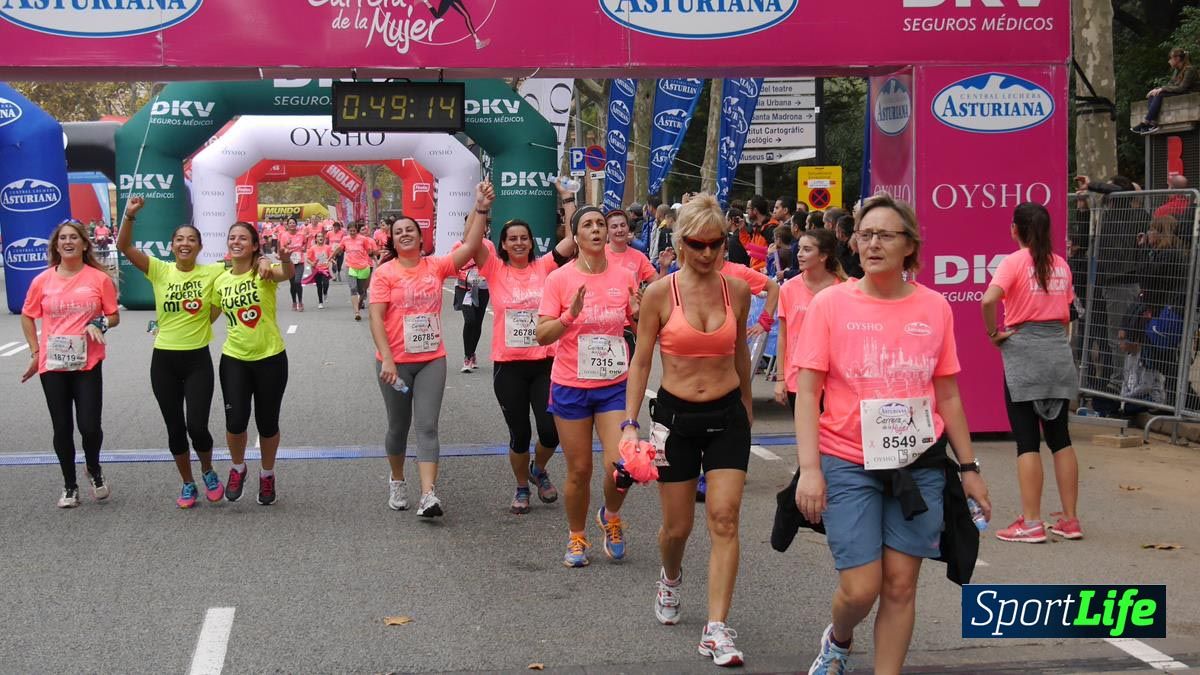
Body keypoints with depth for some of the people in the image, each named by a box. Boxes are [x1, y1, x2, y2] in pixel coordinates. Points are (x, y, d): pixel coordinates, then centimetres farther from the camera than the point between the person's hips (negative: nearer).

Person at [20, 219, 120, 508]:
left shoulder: (99, 278, -2)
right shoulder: (42, 281, 2)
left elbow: (114, 316, 6)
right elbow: (27, 316, 13)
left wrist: (100, 324, -15)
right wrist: (35, 351, 7)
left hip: (88, 364, -1)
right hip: (52, 365, 2)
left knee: (89, 426, -7)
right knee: (62, 428, 7)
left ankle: (94, 470, 25)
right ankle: (69, 486, 23)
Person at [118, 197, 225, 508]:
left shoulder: (212, 273, -4)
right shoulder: (160, 271, -4)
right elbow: (124, 246, -12)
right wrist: (130, 215, -25)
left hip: (197, 359, -1)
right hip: (163, 360, 1)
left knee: (197, 427, -8)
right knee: (175, 429, 9)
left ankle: (208, 472, 22)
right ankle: (187, 484, 27)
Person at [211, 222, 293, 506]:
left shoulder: (264, 272, -9)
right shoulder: (222, 280, 3)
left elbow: (289, 274, -33)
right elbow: (210, 316, 18)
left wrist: (285, 258, -56)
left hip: (270, 358, -2)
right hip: (234, 359, 2)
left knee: (267, 423, 7)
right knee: (235, 421, -7)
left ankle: (267, 475, 32)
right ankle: (237, 468, 23)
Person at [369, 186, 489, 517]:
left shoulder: (436, 266, 2)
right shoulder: (385, 273, -7)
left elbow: (470, 246, -9)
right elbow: (376, 318, -12)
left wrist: (481, 209, -20)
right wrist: (387, 359, -21)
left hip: (432, 360, 1)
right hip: (395, 362, -1)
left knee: (427, 426, -7)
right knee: (399, 425, 13)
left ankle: (428, 496, -16)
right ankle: (397, 480, 36)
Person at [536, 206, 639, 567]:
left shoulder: (624, 276, 1)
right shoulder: (560, 278, -5)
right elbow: (542, 335, -9)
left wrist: (639, 314, -11)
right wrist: (570, 314, -26)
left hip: (615, 385, 1)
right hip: (571, 387, -1)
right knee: (579, 470, 5)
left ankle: (610, 517, 20)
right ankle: (577, 538, 27)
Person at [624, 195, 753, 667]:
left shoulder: (737, 291, 0)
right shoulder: (660, 293, -7)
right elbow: (641, 362, -2)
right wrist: (629, 423, -6)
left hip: (727, 416, 1)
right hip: (676, 415, -1)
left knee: (724, 519, -9)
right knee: (678, 525, 9)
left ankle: (716, 629, -5)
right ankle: (670, 578, 45)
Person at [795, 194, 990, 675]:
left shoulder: (934, 307, 4)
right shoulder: (831, 303, -3)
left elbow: (948, 395, 11)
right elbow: (807, 391, -5)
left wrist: (968, 467, 10)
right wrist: (809, 469, -14)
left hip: (918, 465, 2)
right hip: (848, 464, -2)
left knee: (900, 585, 4)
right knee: (861, 588, -4)